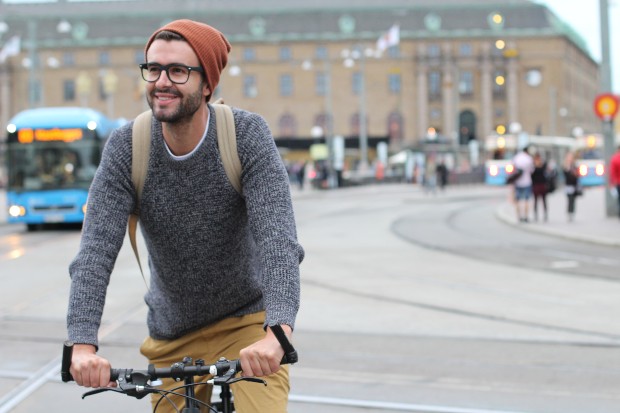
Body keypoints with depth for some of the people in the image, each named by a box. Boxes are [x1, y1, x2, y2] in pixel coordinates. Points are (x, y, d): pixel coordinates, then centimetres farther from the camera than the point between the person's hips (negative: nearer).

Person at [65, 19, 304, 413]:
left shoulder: (247, 134, -17)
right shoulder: (126, 147, -12)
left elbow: (278, 240, -27)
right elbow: (95, 252, -19)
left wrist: (277, 332, -43)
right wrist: (83, 344, -34)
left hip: (249, 324, -2)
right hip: (171, 337, 3)